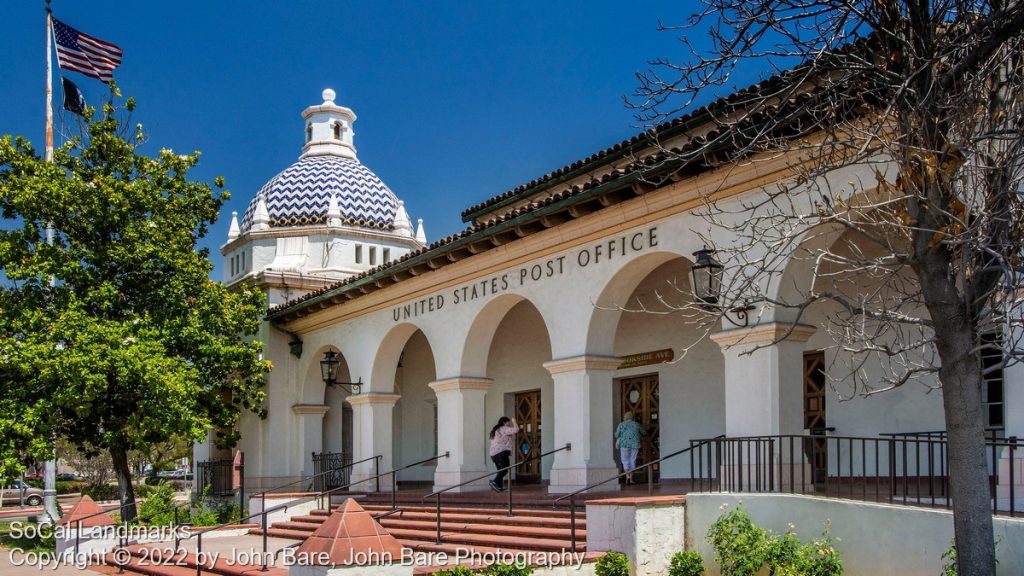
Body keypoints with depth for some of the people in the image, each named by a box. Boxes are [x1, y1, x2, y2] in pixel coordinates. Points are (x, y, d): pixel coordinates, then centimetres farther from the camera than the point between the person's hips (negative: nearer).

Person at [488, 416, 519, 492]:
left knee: (501, 470, 13)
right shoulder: (503, 429, -4)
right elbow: (516, 430, -14)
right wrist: (514, 422, 0)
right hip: (501, 452, -10)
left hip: (493, 453, 10)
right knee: (504, 470, -14)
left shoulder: (496, 430, 25)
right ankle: (495, 482, -29)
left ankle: (499, 486, 7)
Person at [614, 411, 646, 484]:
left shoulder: (621, 424, 2)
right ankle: (631, 479, 9)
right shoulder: (636, 425, 8)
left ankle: (627, 476, -12)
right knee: (632, 461, 8)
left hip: (625, 445, -2)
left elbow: (616, 435, -2)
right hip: (635, 445, 2)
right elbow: (644, 433, 20)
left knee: (625, 461, 6)